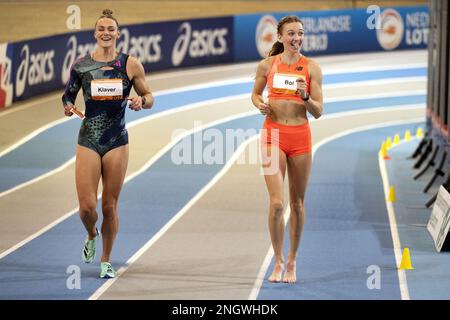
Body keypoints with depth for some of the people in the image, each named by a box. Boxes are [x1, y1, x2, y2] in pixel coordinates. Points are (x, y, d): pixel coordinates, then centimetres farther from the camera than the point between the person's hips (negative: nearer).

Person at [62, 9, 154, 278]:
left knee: (110, 206, 3)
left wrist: (141, 100, -12)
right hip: (88, 140, 0)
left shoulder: (130, 64, 2)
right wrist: (68, 107, -8)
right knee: (87, 206, -7)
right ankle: (92, 236, 29)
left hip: (117, 141, 0)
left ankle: (106, 261, 21)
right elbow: (68, 96, 14)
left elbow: (149, 98, 10)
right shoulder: (81, 65, 3)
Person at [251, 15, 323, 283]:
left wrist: (305, 96, -18)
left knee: (297, 203, 8)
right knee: (277, 203, -11)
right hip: (273, 135, -1)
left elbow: (318, 112, 1)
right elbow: (256, 93, 17)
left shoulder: (312, 68, 0)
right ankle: (278, 261, 4)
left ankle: (292, 262, 22)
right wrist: (260, 105, -4)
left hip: (300, 136, 1)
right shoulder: (267, 65, 1)